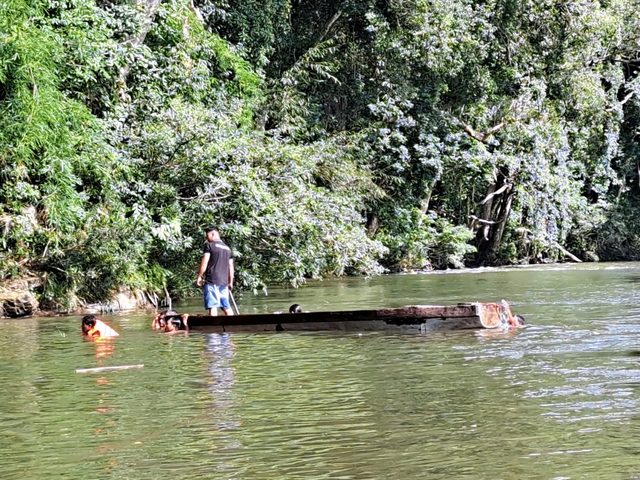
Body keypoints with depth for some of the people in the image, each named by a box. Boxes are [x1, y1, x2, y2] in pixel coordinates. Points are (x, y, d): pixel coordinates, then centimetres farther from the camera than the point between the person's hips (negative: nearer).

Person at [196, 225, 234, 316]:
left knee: (212, 306, -9)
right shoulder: (227, 248, 17)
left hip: (211, 281, -6)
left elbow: (204, 262, -7)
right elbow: (231, 266, 17)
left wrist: (199, 277, 0)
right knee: (226, 307, 8)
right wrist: (230, 282, 23)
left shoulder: (209, 245, -1)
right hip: (224, 282, 6)